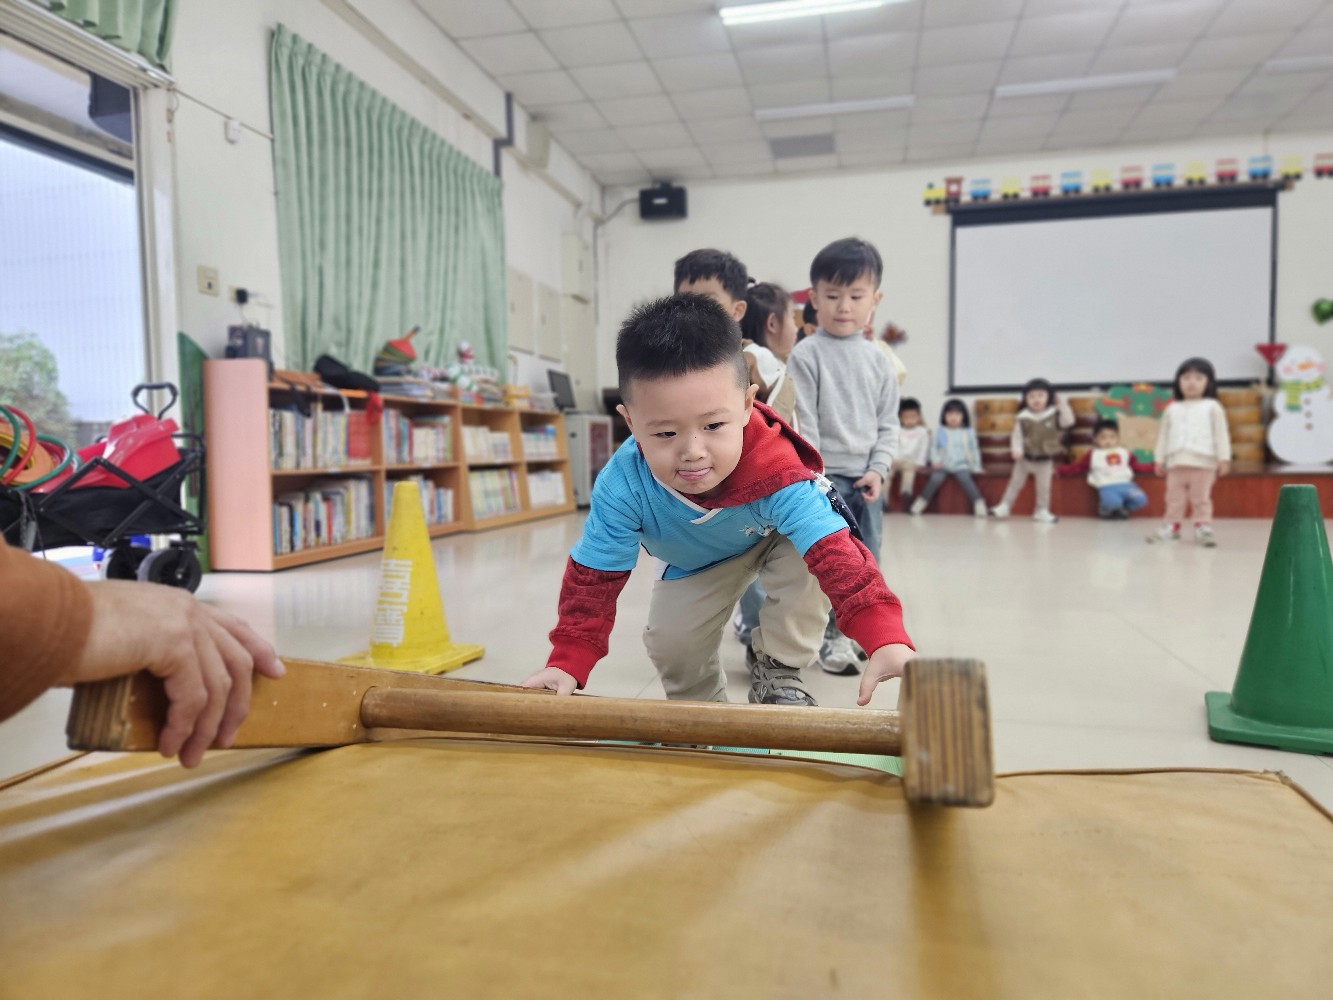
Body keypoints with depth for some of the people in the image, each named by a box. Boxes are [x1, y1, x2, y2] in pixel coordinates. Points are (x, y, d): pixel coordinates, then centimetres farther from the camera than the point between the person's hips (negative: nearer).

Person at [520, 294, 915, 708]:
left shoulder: (779, 473, -44)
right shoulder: (621, 486, -37)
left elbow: (835, 555, -50)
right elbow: (592, 577, -26)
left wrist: (887, 639, -64)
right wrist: (566, 662, -32)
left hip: (778, 538, -2)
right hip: (696, 563, 2)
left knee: (809, 560, -31)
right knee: (669, 642, -8)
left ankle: (777, 669, -7)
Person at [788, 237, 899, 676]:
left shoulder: (877, 360, 8)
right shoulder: (806, 355, -6)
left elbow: (888, 423, 10)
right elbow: (802, 424, -11)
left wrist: (878, 470, -3)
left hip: (865, 479, 5)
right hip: (824, 476, -5)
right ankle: (831, 637, 9)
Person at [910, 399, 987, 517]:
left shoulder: (969, 432, 10)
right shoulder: (939, 430, 9)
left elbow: (974, 450, 15)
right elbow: (933, 447, 10)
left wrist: (976, 467, 9)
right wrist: (936, 460, -6)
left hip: (961, 465, 0)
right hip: (943, 465, 0)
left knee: (965, 479, -30)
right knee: (936, 479, -28)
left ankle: (978, 502, -27)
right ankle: (922, 501, -17)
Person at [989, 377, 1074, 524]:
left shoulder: (1054, 414, -8)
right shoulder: (1023, 417, -10)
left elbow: (1069, 422, -18)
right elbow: (1017, 436, -9)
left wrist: (1061, 404, -18)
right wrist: (1016, 450, -25)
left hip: (1045, 460, 0)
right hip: (1025, 458, 0)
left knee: (1044, 486, 9)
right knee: (1016, 482, 8)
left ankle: (1042, 511, 21)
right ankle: (1004, 506, 15)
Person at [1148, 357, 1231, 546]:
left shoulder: (1212, 407, 5)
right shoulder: (1172, 409, 13)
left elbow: (1221, 433, 1)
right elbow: (1163, 435, 13)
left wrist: (1223, 458, -5)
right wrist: (1160, 459, 9)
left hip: (1203, 462, -3)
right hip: (1176, 462, 3)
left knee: (1201, 497, 1)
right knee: (1174, 497, 7)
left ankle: (1203, 526, 7)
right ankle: (1172, 525, 15)